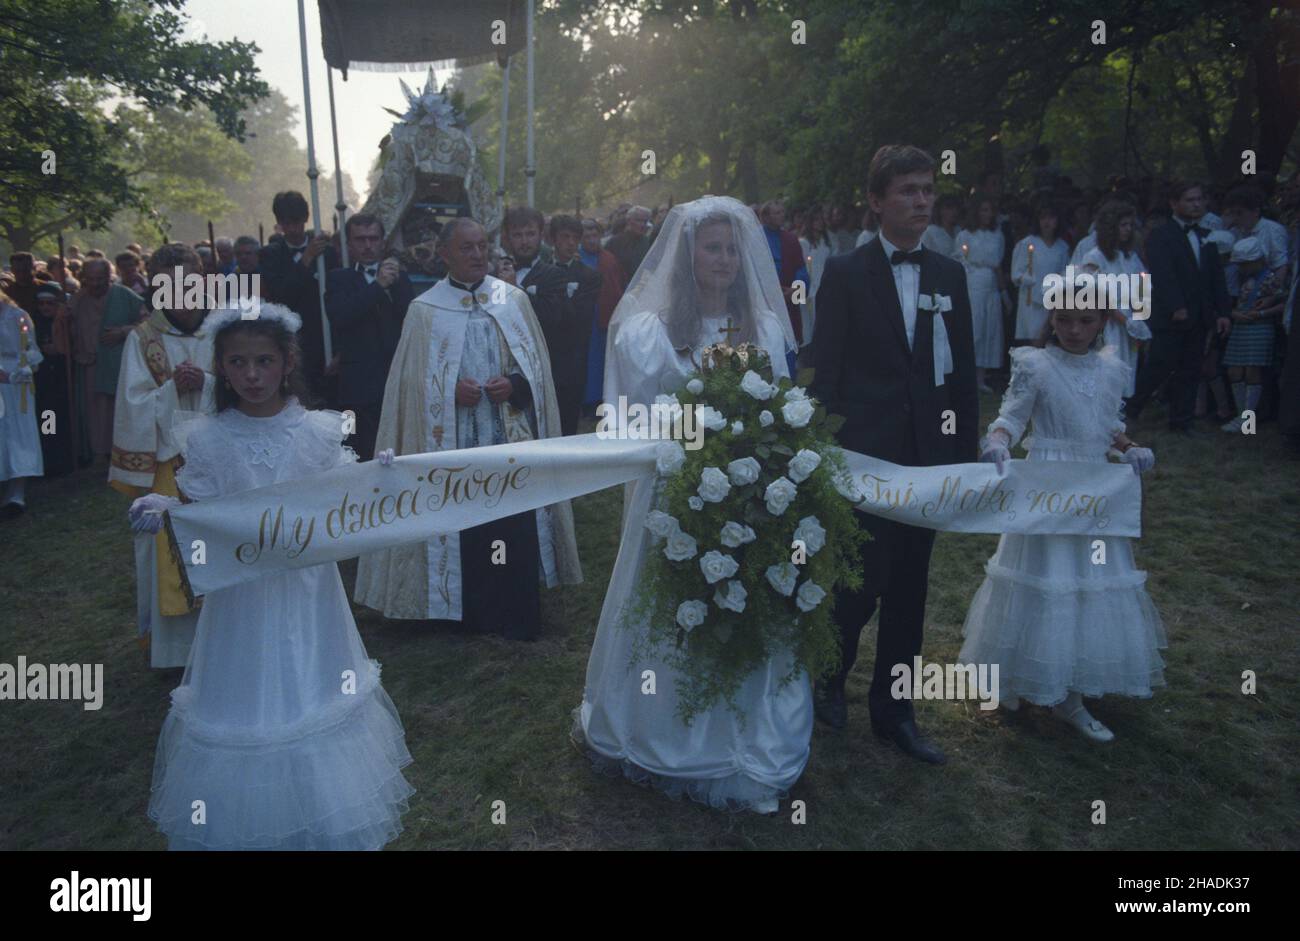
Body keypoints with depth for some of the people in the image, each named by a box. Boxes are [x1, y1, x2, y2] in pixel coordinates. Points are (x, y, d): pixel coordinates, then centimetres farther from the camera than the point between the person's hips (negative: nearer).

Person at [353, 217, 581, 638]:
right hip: (456, 443, -1)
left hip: (513, 438, 1)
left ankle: (519, 615, 16)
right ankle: (475, 613, 20)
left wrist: (515, 384, -12)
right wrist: (452, 391, -15)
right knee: (466, 530, 4)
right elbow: (413, 381, 1)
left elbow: (538, 366, 7)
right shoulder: (424, 310, 2)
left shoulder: (515, 300, 7)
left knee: (517, 526, 3)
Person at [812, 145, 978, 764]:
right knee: (862, 580, 0)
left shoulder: (949, 275, 9)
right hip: (862, 454, -4)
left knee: (909, 588, 11)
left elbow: (962, 371, 10)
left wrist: (965, 452, 6)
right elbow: (825, 371, -5)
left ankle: (892, 710, 26)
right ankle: (829, 678, 29)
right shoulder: (845, 273, -3)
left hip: (927, 457, 4)